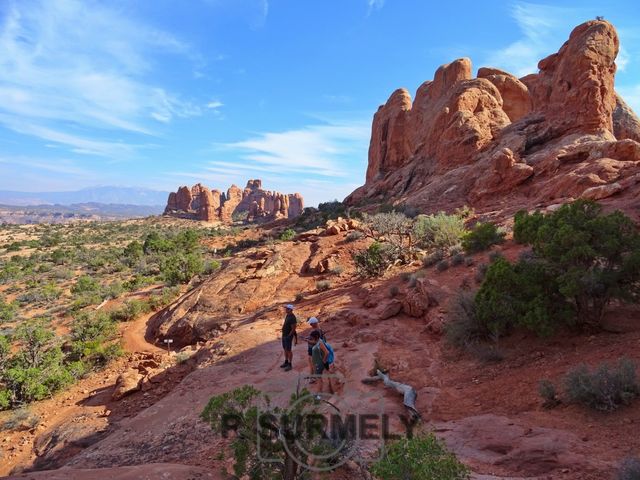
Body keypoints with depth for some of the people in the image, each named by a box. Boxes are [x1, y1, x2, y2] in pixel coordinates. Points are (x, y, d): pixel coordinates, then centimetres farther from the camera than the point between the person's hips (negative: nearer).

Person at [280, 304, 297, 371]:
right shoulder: (287, 315, 7)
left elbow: (293, 329, -22)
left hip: (288, 336, -9)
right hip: (284, 335, 9)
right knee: (285, 349, 17)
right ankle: (286, 362, 30)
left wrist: (288, 336, -18)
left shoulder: (292, 318, -23)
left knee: (288, 350, -1)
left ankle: (289, 365, 9)